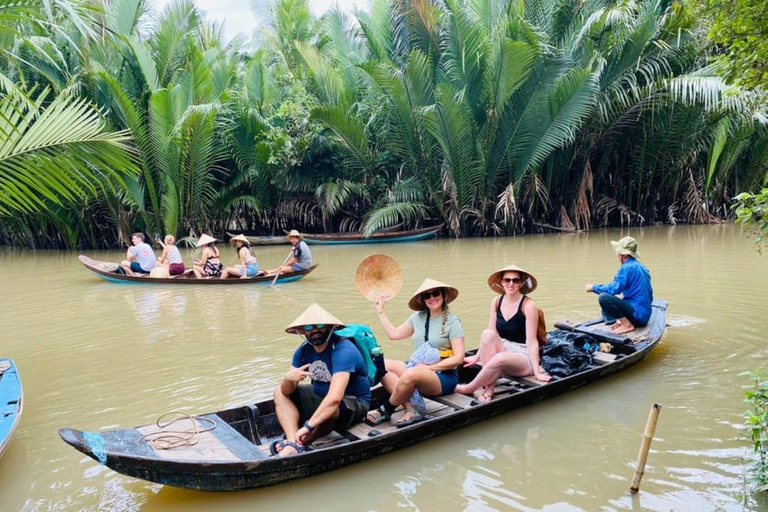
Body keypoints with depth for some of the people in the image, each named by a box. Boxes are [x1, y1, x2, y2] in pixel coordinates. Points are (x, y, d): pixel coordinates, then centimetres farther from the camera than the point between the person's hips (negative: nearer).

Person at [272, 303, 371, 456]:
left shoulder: (343, 350, -28)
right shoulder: (304, 350, -5)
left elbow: (335, 398, -40)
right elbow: (287, 391, -9)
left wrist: (308, 426, -43)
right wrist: (288, 378, -32)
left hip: (354, 403, -8)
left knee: (332, 408, -40)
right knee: (280, 393, -3)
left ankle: (295, 444, -24)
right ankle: (293, 443, -24)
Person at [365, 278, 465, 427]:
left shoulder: (452, 322, -6)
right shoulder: (418, 317, 11)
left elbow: (458, 358, -12)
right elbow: (394, 334, 16)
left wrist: (429, 367, -18)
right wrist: (381, 311, 18)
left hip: (443, 376, -7)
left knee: (411, 374, -37)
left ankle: (385, 411, -11)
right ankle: (411, 409, -25)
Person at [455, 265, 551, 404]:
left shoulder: (528, 305, -13)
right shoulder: (496, 301, 2)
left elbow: (531, 340, -16)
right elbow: (492, 334, 7)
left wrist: (537, 372, -19)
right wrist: (477, 357, 6)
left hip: (524, 357, -5)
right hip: (503, 349, 5)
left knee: (500, 358, -36)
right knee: (487, 333, -25)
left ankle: (468, 389, -14)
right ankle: (488, 389, -25)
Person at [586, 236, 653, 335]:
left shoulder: (627, 268, -16)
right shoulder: (641, 267, 13)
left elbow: (614, 288, -20)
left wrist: (593, 287, -7)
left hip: (637, 313, -10)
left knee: (603, 297, -22)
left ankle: (627, 325, -15)